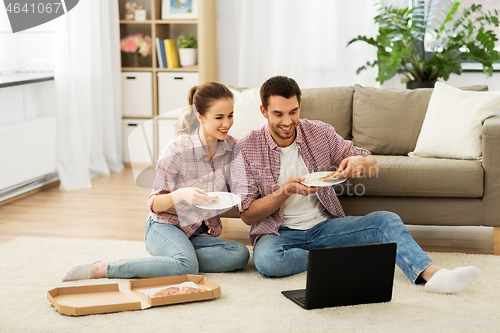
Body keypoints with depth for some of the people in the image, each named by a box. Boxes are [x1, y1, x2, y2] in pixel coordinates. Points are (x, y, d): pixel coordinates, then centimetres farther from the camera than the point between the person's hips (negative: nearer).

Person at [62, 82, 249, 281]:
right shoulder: (176, 151, -18)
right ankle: (101, 269, -25)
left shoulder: (231, 147, -4)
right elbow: (155, 204, -12)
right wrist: (180, 194, -32)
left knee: (240, 254, -24)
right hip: (165, 227, -5)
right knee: (187, 267, -37)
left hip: (199, 233, 5)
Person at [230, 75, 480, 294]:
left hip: (323, 226, 3)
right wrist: (285, 191, -24)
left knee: (386, 220, -20)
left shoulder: (320, 132, 1)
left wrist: (360, 162, -21)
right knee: (266, 259, -38)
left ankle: (432, 275, -39)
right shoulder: (247, 149, -8)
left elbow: (373, 167, 5)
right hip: (279, 233, -3)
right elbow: (248, 215, -9)